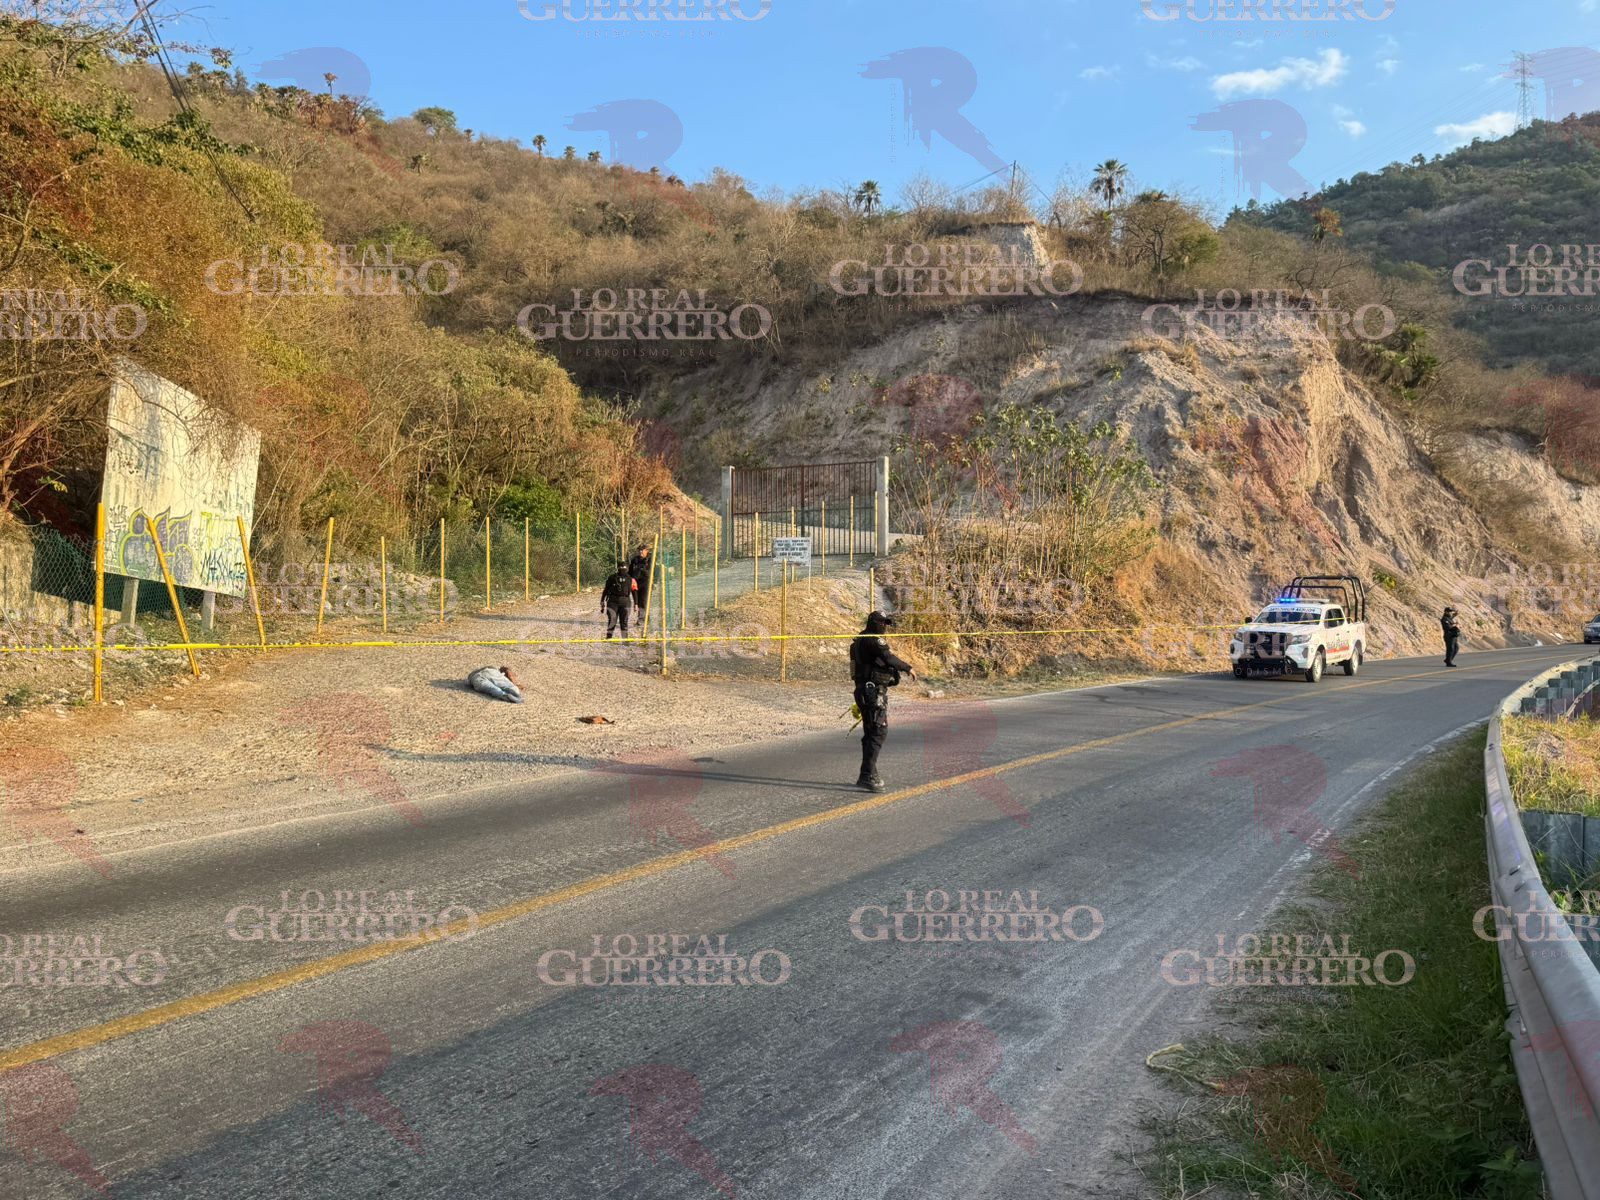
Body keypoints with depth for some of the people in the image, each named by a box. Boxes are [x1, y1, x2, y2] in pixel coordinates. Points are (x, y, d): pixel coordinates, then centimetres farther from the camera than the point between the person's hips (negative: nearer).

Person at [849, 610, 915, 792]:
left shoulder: (861, 640, 19)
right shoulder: (873, 640, -13)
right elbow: (889, 658, -25)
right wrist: (908, 668, -13)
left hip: (865, 690, 11)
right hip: (874, 691, -11)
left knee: (871, 732, 16)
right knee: (878, 731, -14)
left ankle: (869, 774, 22)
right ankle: (868, 776, -19)